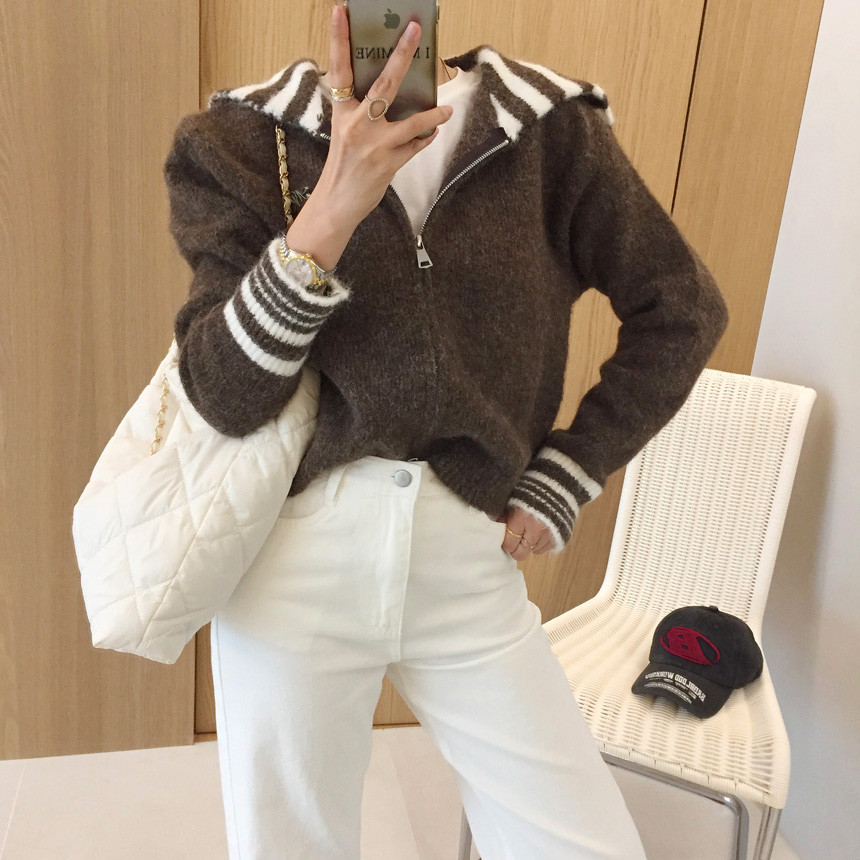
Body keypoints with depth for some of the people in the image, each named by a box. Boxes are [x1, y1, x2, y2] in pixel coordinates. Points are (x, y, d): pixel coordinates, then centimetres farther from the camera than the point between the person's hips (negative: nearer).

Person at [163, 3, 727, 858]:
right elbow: (223, 397, -12)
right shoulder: (241, 139, -3)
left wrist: (562, 478, 2)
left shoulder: (551, 127, -1)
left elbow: (682, 308, 7)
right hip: (293, 563, 0)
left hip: (469, 566, 1)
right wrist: (335, 205, -24)